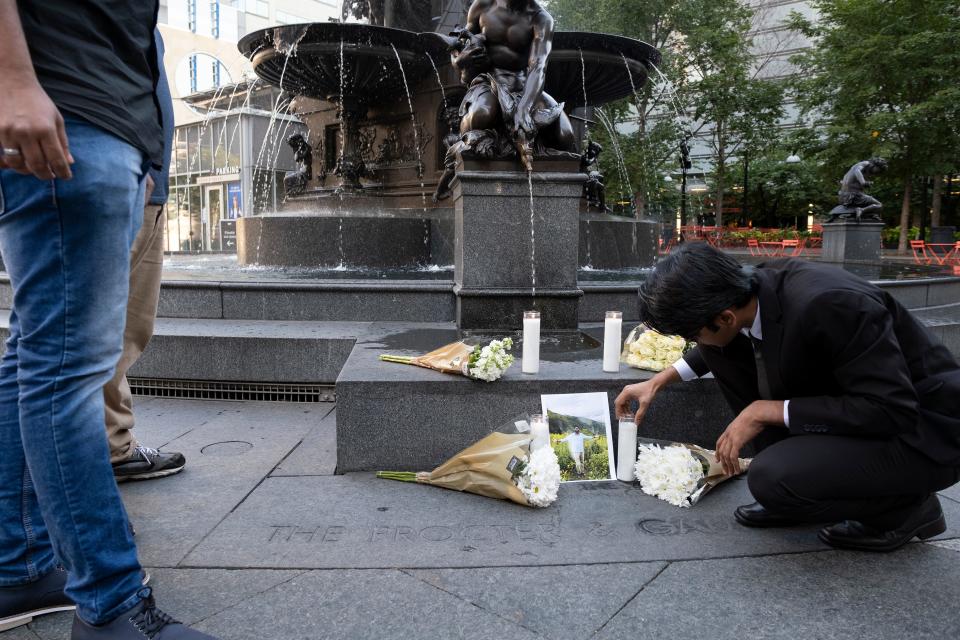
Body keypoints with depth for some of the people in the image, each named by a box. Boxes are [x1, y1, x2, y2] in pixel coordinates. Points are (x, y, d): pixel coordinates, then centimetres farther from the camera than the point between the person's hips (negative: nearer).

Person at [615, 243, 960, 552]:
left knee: (771, 478, -30)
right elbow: (721, 342, 14)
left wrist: (765, 411, -25)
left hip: (919, 429, -7)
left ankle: (907, 505, 0)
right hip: (848, 400, 7)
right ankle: (795, 477, 6)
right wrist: (660, 380, 8)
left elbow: (892, 413, -30)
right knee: (719, 353, -3)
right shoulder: (756, 286, -9)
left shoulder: (830, 306, -34)